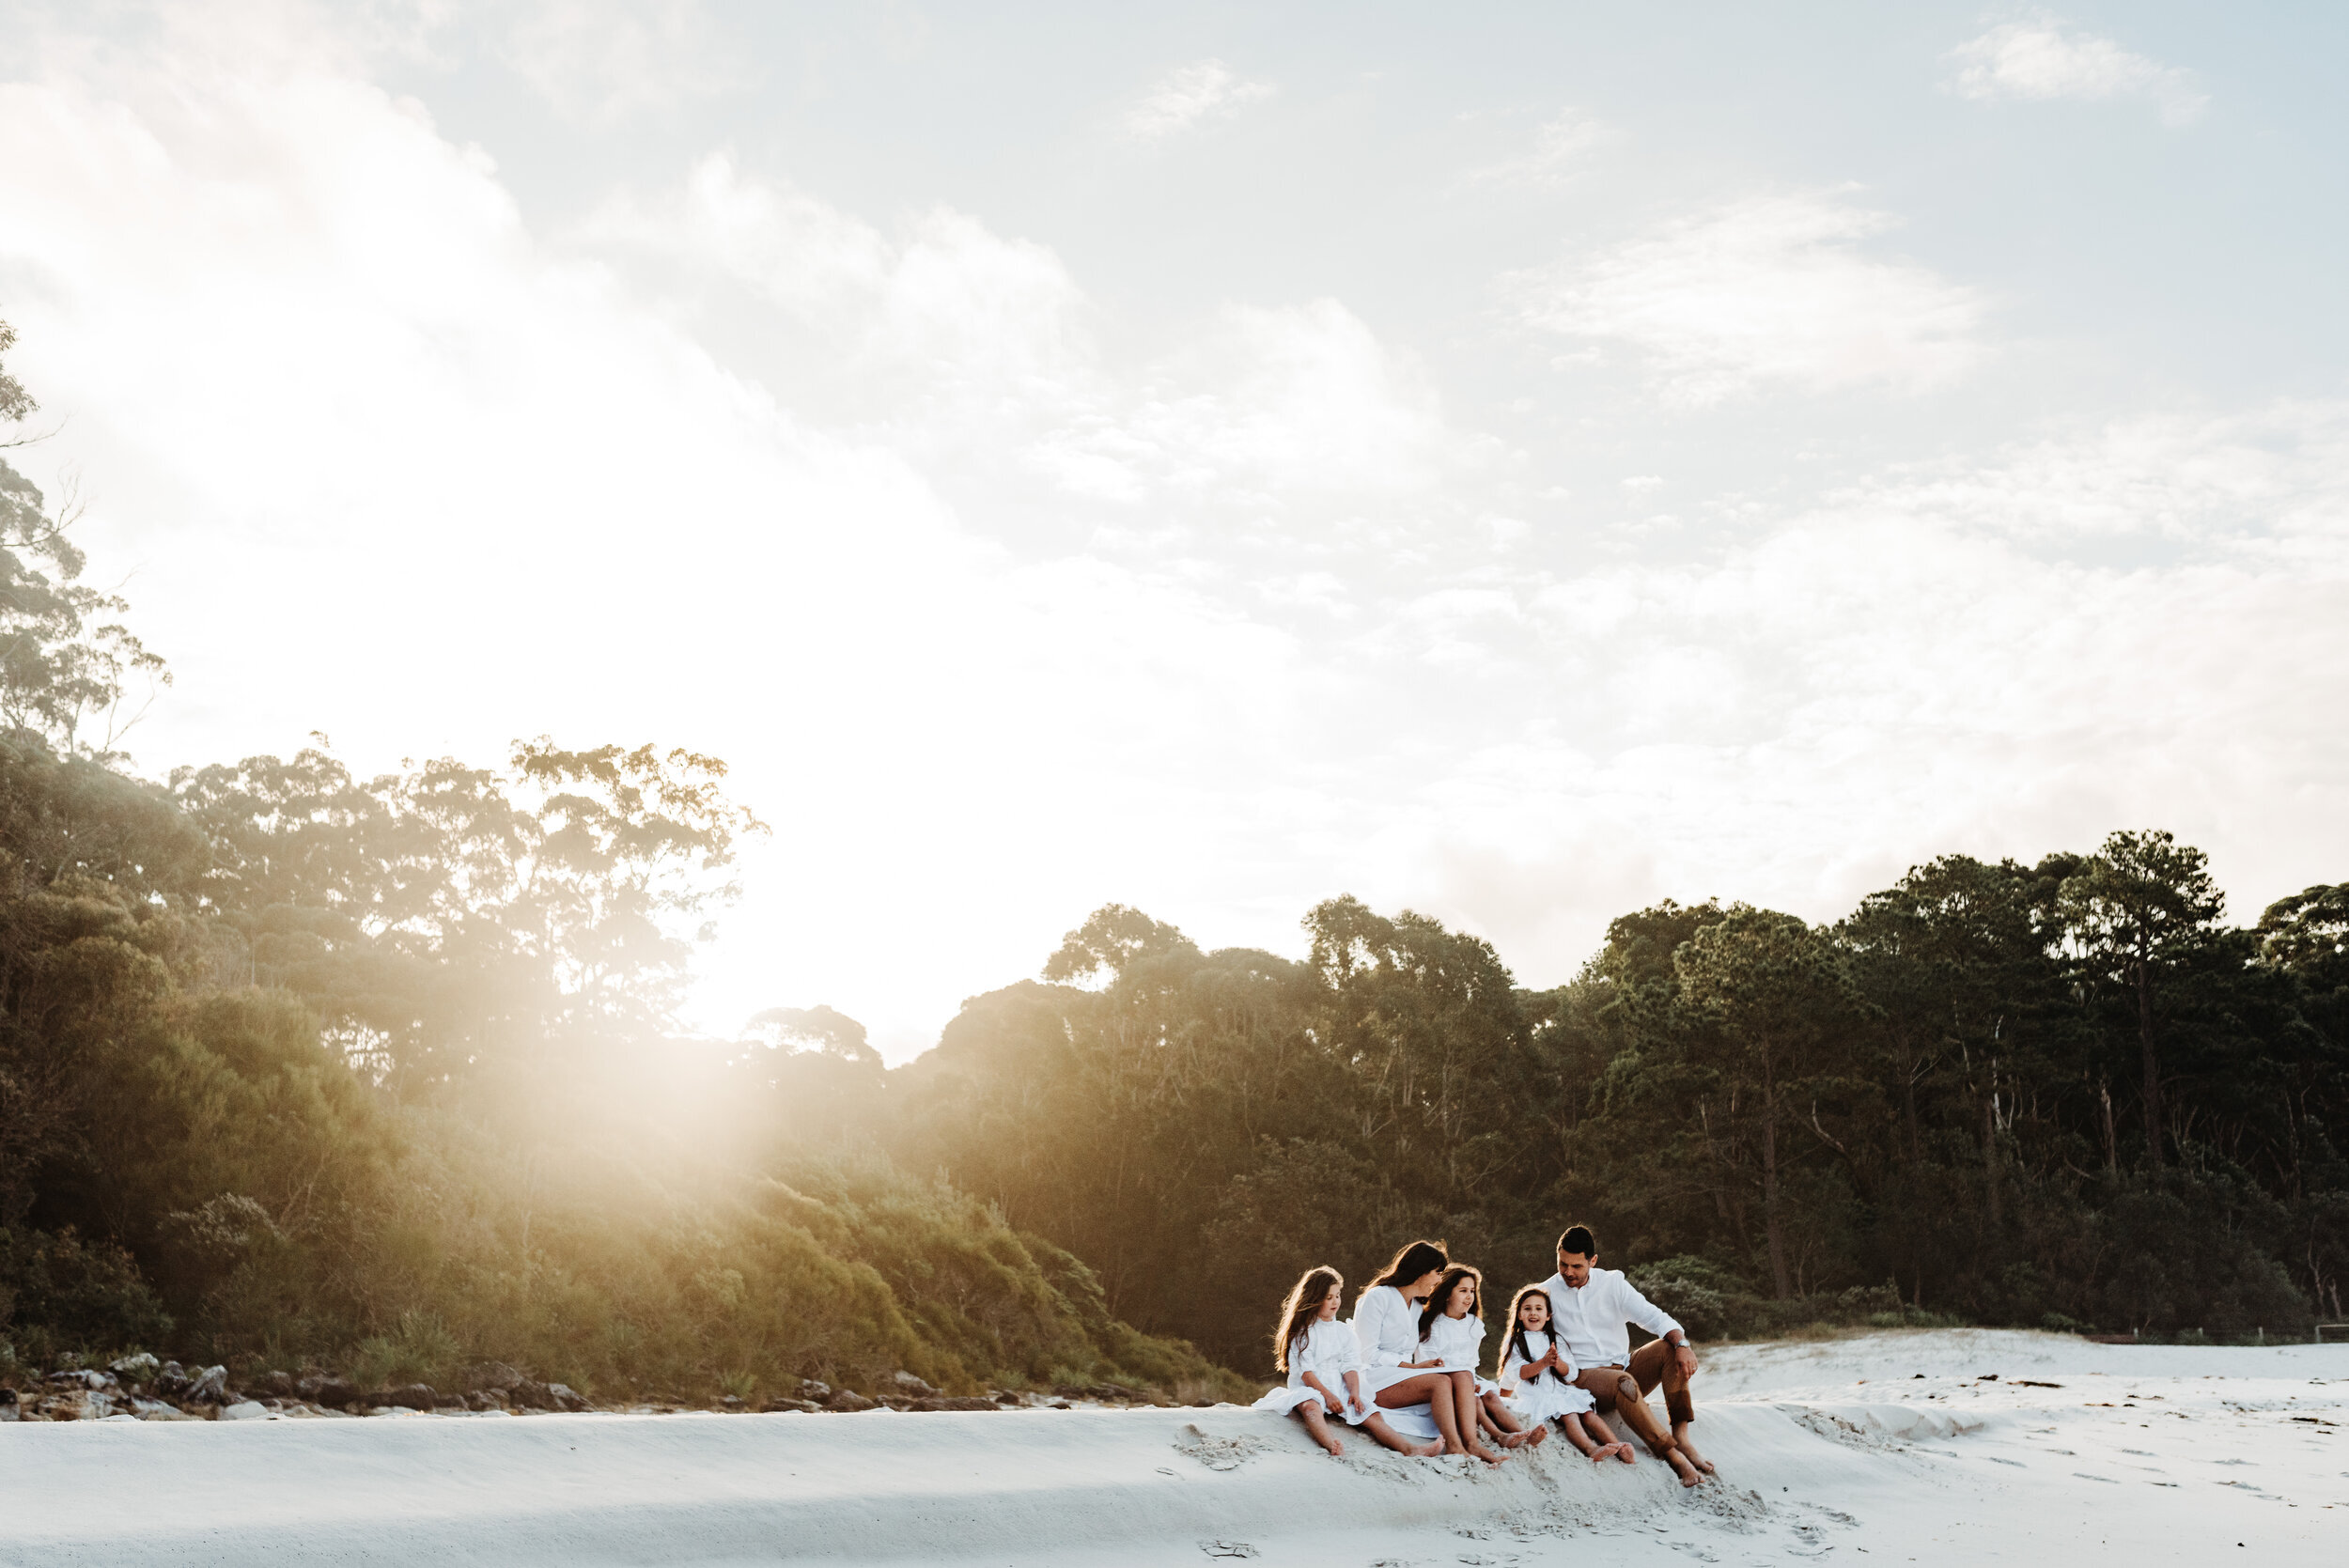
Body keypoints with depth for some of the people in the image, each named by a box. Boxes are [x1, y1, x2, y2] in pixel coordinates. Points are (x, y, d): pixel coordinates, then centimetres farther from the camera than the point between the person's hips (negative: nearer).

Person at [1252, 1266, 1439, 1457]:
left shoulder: (1343, 1332, 18)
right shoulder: (1303, 1332, 2)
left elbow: (1350, 1367, 7)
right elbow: (1304, 1371, -7)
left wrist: (1354, 1392, -12)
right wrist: (1327, 1395, -18)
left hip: (1339, 1390, 5)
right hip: (1308, 1389, -5)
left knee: (1372, 1416, -20)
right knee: (1310, 1407, -41)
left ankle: (1408, 1447, -41)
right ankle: (1332, 1445, -69)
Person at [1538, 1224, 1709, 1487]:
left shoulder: (1613, 1282, 4)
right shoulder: (1546, 1293, 0)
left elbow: (1653, 1316, -4)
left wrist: (1682, 1344, -21)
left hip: (1624, 1366, 4)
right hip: (1584, 1377, -4)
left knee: (1669, 1349, -23)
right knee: (1624, 1383, -37)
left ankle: (1681, 1437, -28)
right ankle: (1674, 1455, -36)